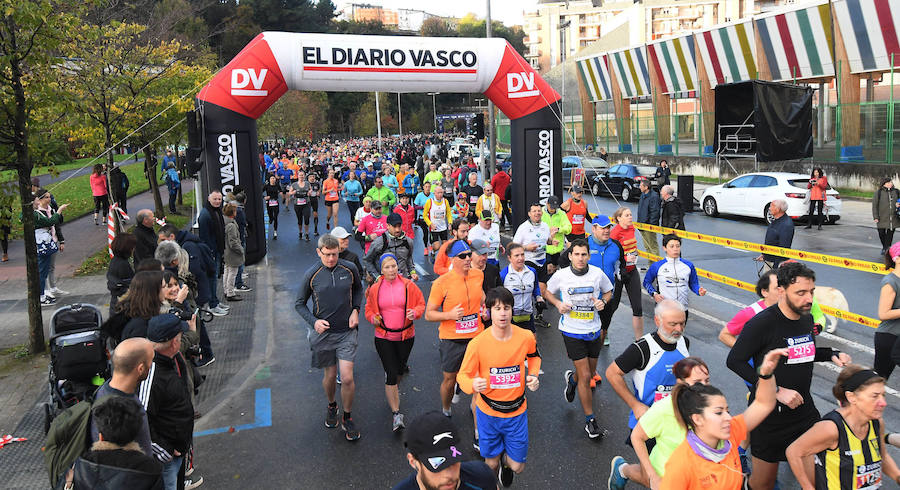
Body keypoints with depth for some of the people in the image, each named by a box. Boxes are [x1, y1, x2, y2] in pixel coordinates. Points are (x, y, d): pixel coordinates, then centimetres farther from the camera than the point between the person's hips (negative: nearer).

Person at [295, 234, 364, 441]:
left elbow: (358, 289, 15)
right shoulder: (311, 275, -9)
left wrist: (355, 310, -1)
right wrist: (314, 321, -14)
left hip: (347, 332, 0)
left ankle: (347, 418, 16)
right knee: (329, 375, 13)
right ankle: (331, 406, 43)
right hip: (323, 332, 0)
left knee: (347, 378, -6)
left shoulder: (350, 269, -5)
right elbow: (299, 304, 2)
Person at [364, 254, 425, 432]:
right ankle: (396, 413, 0)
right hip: (383, 337, -1)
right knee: (390, 373, -7)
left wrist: (415, 312, -17)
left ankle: (393, 389, 52)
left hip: (405, 335, 1)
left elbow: (421, 304, 4)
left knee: (399, 368, 19)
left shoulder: (408, 286, -5)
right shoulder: (375, 289, -2)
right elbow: (369, 309, 11)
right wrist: (373, 318, -11)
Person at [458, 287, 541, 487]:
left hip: (516, 411, 1)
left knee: (517, 467, 8)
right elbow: (463, 375, -10)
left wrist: (533, 375, -4)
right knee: (491, 463, 12)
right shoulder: (478, 343, -20)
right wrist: (472, 384, -32)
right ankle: (493, 483, 48)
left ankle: (506, 459, 45)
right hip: (488, 412, -1)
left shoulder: (526, 337, -12)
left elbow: (534, 355, 13)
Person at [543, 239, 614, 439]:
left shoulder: (598, 274, -6)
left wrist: (603, 302, -10)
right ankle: (590, 420, 9)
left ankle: (571, 378, 53)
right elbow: (547, 292, 7)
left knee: (591, 373, 18)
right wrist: (558, 303, -11)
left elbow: (608, 291, 12)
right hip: (572, 332, -3)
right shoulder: (561, 275, -9)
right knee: (585, 377, -6)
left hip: (593, 330, 3)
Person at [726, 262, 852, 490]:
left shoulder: (807, 318, 3)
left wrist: (832, 354, 1)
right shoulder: (762, 323, -20)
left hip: (805, 410, 6)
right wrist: (777, 391, -22)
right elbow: (734, 361, -19)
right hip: (769, 414, -6)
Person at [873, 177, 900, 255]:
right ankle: (885, 246, 27)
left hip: (893, 218, 2)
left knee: (890, 233, 2)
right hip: (882, 218, -2)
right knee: (881, 233, 5)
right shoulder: (878, 193, -1)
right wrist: (875, 217, -6)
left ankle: (886, 248, 11)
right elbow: (874, 205, -2)